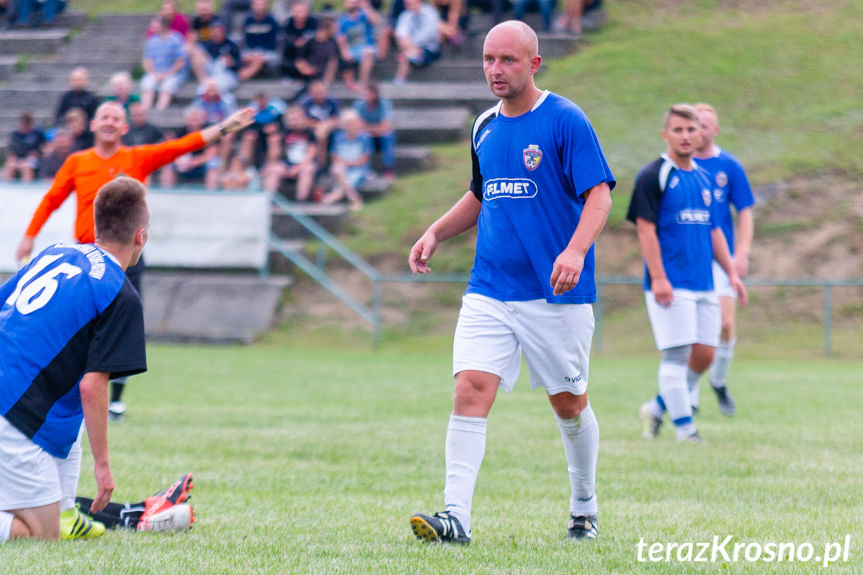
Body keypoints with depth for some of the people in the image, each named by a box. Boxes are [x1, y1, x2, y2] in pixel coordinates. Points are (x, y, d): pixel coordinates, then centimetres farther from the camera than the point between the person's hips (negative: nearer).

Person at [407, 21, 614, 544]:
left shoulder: (566, 120, -8)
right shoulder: (485, 127, 11)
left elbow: (599, 193, -13)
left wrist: (576, 250, -28)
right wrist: (436, 233, 14)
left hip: (556, 292, -4)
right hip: (489, 291, 4)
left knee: (569, 403, 8)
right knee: (470, 389, -13)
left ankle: (585, 508, 30)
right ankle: (456, 516, -18)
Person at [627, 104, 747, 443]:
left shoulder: (702, 178, 16)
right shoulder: (653, 176, -6)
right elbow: (645, 227, -11)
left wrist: (731, 273, 15)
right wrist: (657, 278, -17)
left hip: (704, 284, 7)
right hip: (670, 285, -7)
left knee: (704, 354, 5)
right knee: (676, 355, -7)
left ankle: (658, 408, 20)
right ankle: (683, 426, -1)